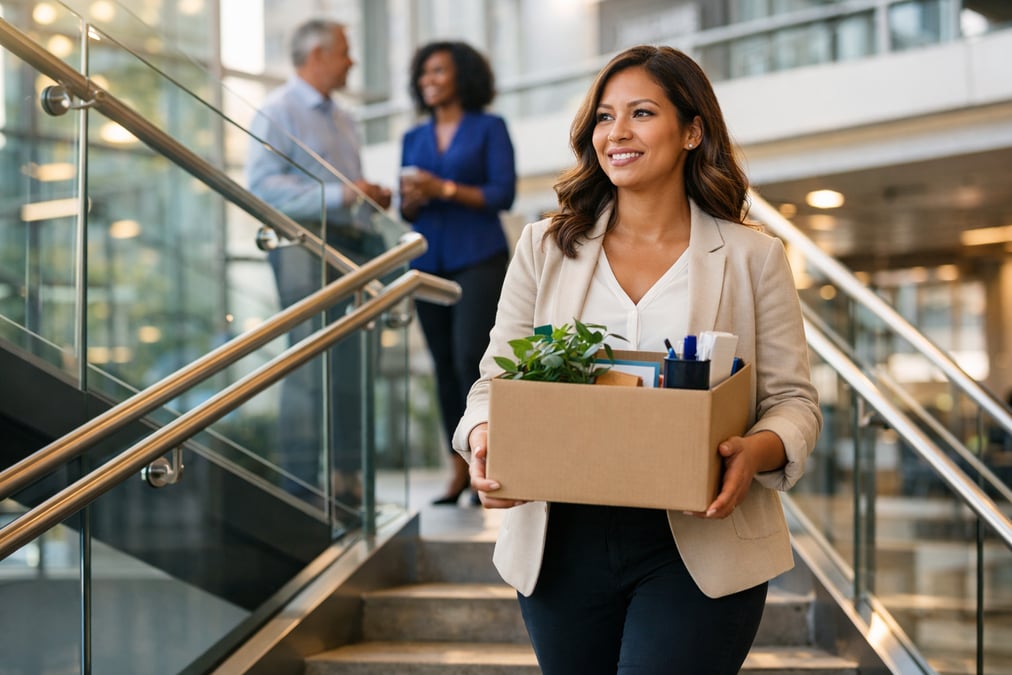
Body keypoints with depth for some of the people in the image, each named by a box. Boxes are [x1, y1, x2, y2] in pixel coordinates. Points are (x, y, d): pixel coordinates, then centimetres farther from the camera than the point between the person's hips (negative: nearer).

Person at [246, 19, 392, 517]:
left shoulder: (342, 120, 23)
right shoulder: (278, 112, -3)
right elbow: (261, 184, -15)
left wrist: (372, 199, 6)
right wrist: (337, 195, -21)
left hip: (350, 243, 8)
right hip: (304, 243, -8)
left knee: (350, 364, 6)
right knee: (311, 363, -11)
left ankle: (345, 478, 12)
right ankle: (301, 485, -7)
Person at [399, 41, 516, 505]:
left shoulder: (489, 128, 3)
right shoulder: (414, 139, 16)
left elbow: (503, 194, -6)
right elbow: (407, 211, 15)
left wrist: (445, 189, -14)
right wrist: (410, 201, -8)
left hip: (478, 259, -5)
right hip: (429, 262, 5)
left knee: (471, 358, -14)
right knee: (443, 364, 3)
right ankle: (458, 469, 7)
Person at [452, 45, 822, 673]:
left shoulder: (753, 257, 3)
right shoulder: (544, 248, 8)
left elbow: (794, 399, 1)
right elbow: (497, 377, 6)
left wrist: (758, 451, -21)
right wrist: (485, 439, -16)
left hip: (700, 550, -2)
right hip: (563, 545, 3)